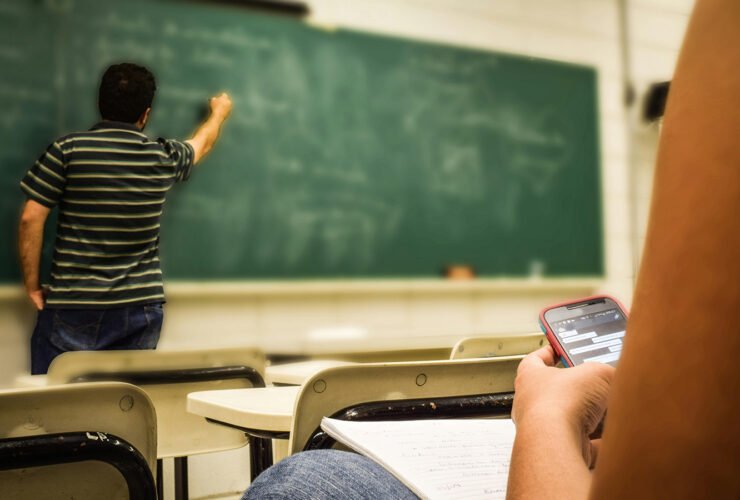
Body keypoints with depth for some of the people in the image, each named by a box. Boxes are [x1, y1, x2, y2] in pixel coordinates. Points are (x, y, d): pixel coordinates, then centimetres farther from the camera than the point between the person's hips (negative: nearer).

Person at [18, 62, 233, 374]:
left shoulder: (67, 150, -6)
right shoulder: (164, 158, 3)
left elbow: (31, 218, -8)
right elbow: (202, 143, 25)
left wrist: (32, 284, 3)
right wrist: (219, 112, 46)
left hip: (72, 308, -2)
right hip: (140, 310, 3)